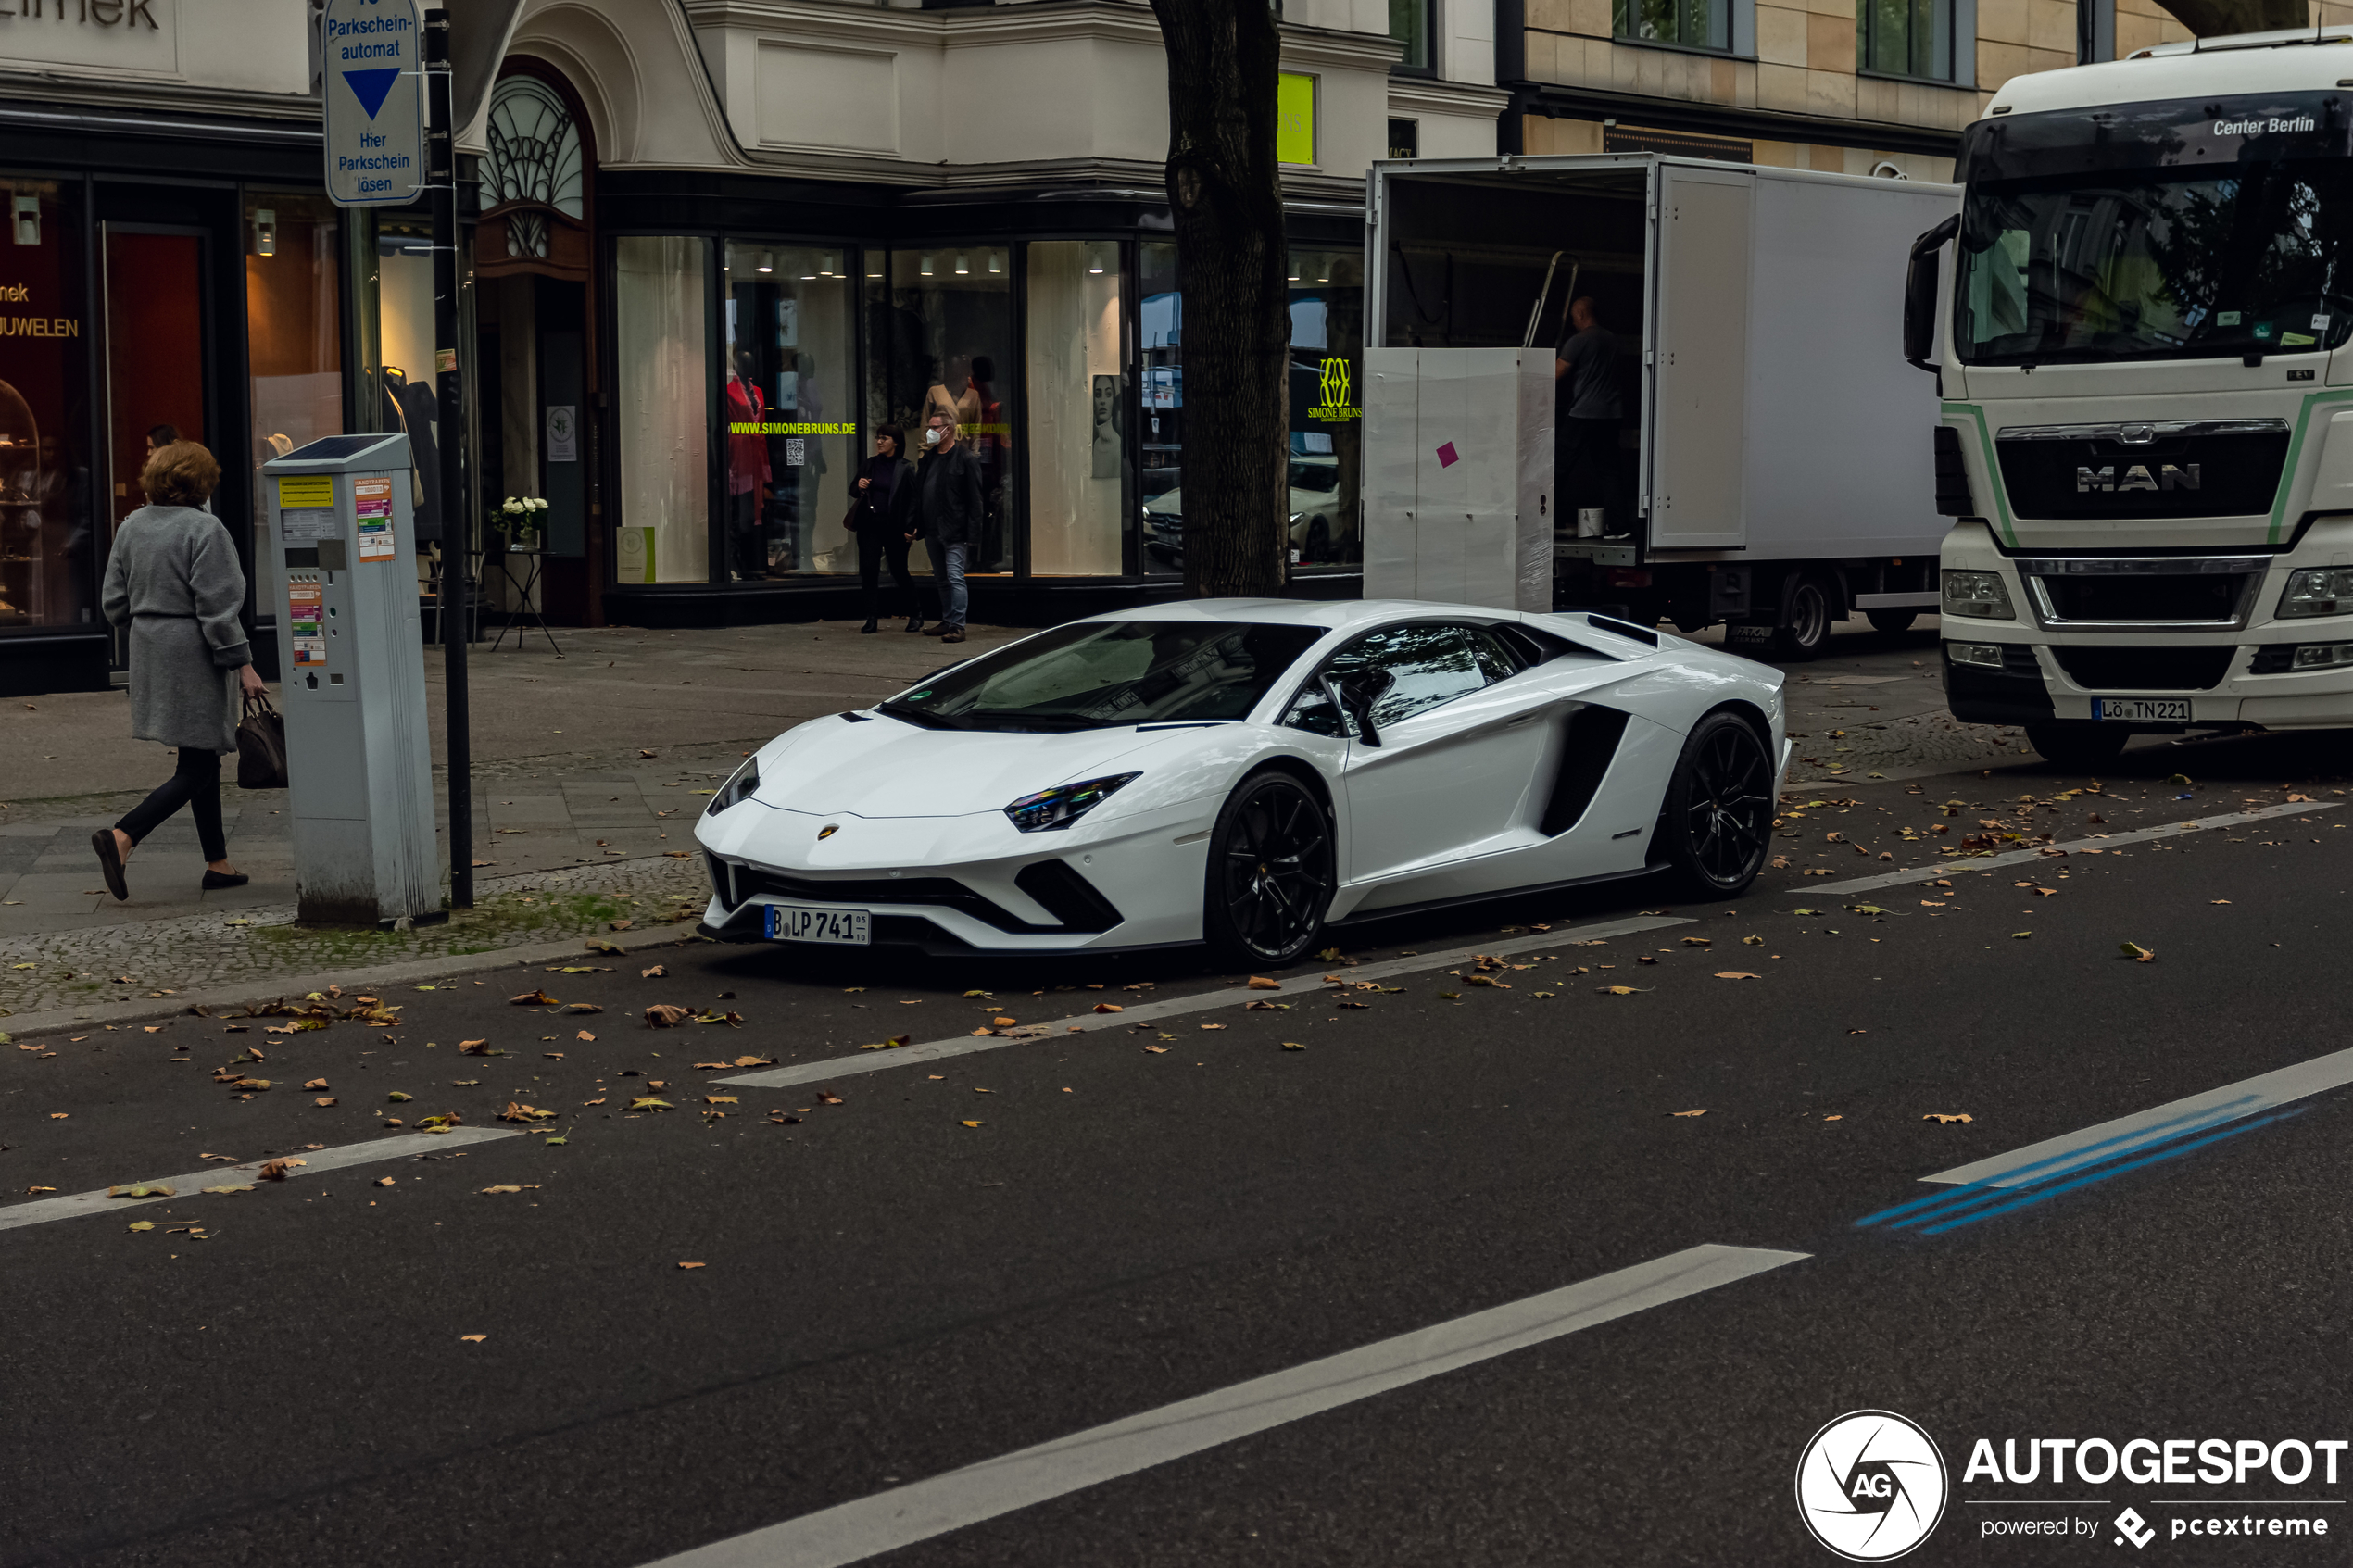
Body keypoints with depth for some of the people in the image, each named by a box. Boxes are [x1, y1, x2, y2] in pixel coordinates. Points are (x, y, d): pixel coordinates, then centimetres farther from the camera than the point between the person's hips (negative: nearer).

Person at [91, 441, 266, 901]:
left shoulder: (131, 527, 7)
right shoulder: (203, 530, -16)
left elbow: (114, 604, 11)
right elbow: (218, 608, -18)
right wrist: (243, 664, -13)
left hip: (150, 654, 8)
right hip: (196, 660, -8)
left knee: (203, 761, 16)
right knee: (197, 769, -5)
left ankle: (218, 864, 19)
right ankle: (121, 837, -18)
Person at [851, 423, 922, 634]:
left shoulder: (905, 468, -3)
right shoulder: (870, 464, 10)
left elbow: (913, 499, -6)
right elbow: (855, 492, 19)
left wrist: (909, 528, -14)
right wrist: (859, 487, -6)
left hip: (894, 527, -4)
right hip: (870, 525, 4)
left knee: (899, 572, 4)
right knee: (869, 570, -3)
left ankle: (915, 614, 21)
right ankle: (871, 619, 0)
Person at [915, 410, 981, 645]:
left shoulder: (965, 459, -7)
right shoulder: (928, 459, 13)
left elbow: (974, 499, -10)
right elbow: (918, 492, 16)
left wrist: (972, 533, -15)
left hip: (954, 531, -7)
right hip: (932, 530, 7)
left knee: (954, 577, -12)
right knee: (942, 579, 14)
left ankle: (957, 626, -14)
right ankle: (947, 621, 22)